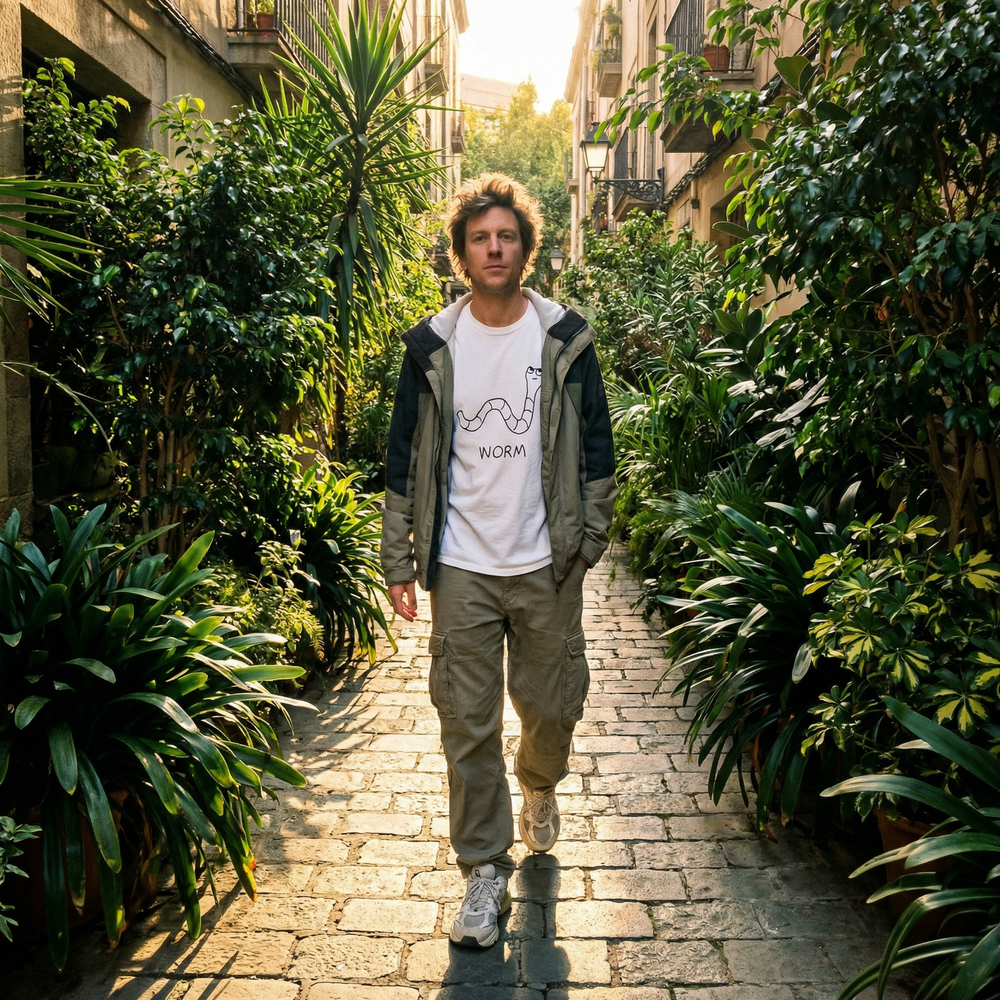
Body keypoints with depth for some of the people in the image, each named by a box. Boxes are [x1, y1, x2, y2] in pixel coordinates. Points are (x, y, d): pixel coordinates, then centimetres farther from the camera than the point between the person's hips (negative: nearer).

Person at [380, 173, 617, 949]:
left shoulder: (566, 339, 0)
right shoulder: (433, 347, 1)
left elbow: (595, 446, 5)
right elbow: (407, 457, 4)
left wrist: (589, 537, 1)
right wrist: (399, 560, 1)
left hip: (546, 565, 0)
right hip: (461, 567, 0)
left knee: (551, 704, 13)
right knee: (467, 723, 3)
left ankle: (540, 785, 47)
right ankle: (487, 872, 19)